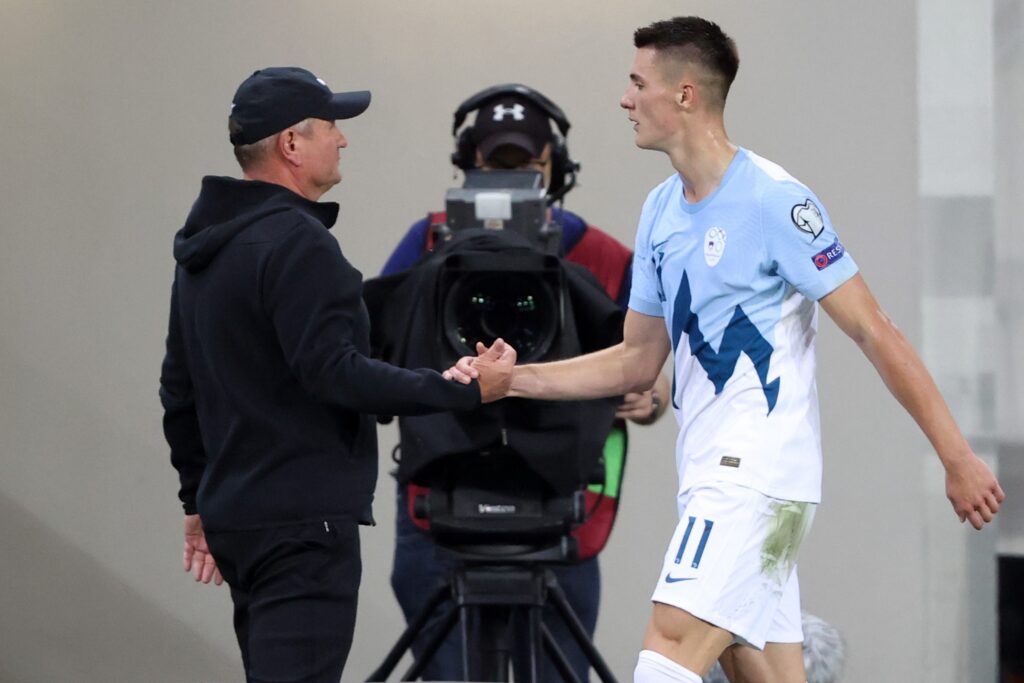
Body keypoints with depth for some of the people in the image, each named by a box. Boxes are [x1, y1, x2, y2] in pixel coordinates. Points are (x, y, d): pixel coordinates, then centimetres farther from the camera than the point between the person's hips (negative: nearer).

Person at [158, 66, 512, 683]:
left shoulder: (203, 247, 16)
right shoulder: (297, 243, -15)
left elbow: (180, 389, 22)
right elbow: (334, 372, -22)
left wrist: (199, 498, 28)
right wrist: (460, 391, -19)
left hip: (234, 511, 10)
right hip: (304, 517, -10)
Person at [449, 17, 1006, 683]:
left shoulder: (774, 201, -12)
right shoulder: (662, 209, 13)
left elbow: (874, 333, -12)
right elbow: (640, 360, 21)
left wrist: (958, 458, -13)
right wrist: (514, 379, 12)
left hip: (758, 472, -9)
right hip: (713, 477, 9)